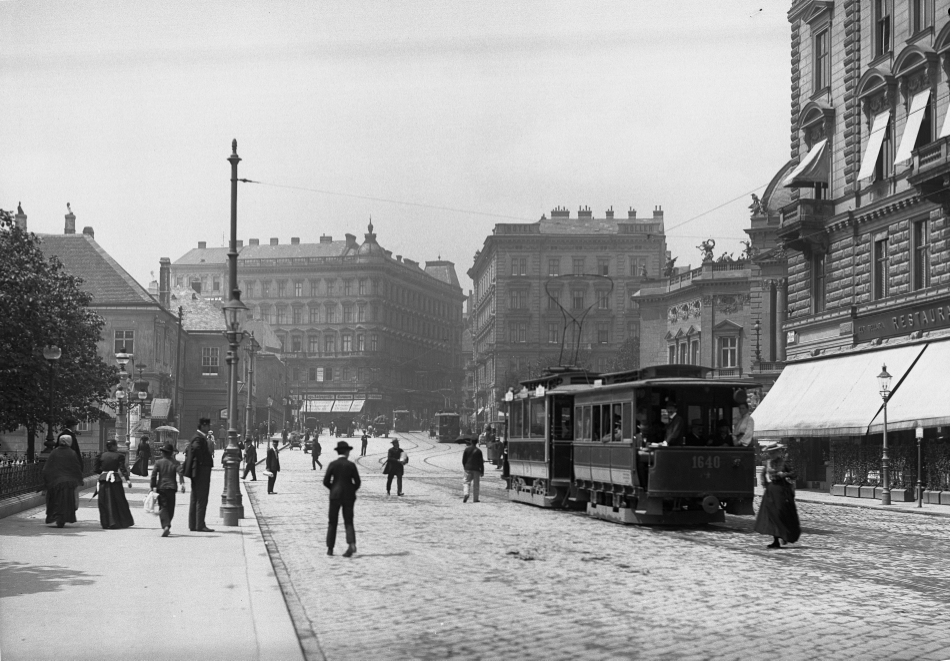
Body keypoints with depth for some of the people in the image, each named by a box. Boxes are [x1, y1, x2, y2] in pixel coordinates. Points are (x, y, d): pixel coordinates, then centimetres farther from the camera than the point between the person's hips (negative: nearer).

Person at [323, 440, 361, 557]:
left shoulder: (333, 464, -6)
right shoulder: (351, 465, -5)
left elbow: (326, 481, -6)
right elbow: (357, 483, -3)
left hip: (335, 495, 0)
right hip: (349, 496, 0)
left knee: (332, 522, 11)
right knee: (348, 521, 5)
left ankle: (330, 548, 11)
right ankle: (351, 544, -17)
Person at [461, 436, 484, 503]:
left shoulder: (467, 449, 1)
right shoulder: (478, 451, 0)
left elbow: (463, 460, 4)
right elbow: (481, 462, 1)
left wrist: (465, 467, 19)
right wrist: (482, 472, 6)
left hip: (468, 468, 0)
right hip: (476, 469, 0)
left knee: (466, 482, 6)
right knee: (475, 484, 6)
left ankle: (465, 493, -20)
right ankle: (475, 499, 6)